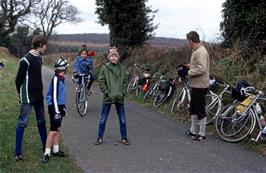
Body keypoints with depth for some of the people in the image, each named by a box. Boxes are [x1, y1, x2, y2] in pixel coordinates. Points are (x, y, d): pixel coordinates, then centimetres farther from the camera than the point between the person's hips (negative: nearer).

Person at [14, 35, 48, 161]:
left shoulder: (39, 58, 9)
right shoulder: (26, 60, -16)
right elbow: (18, 79, -11)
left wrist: (40, 92, 12)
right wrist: (21, 94, -3)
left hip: (38, 96, 8)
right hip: (28, 97, -8)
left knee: (41, 121, 15)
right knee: (22, 123, -2)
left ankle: (46, 146, 26)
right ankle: (18, 152, 4)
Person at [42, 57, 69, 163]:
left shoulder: (61, 79, 10)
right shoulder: (55, 79, -18)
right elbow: (53, 96, -21)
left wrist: (63, 107, 26)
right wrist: (56, 111, -21)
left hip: (59, 106, 9)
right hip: (54, 107, -9)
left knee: (57, 129, 15)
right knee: (53, 130, -8)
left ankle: (56, 150, 25)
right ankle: (47, 153, -2)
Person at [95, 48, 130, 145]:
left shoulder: (122, 68, 4)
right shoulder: (104, 68, -4)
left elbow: (125, 81, 9)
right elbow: (101, 81, -6)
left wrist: (123, 92, -3)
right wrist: (107, 92, -13)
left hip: (119, 98, 2)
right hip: (108, 98, -2)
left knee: (122, 120, 10)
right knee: (103, 119, 6)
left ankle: (124, 138, 22)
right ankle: (100, 138, 19)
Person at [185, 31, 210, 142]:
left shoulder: (201, 52, -20)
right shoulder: (196, 51, 12)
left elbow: (201, 69, -29)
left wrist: (189, 72, -18)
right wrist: (190, 66, 6)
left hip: (200, 86, -11)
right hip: (195, 85, 11)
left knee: (200, 110, -1)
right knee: (193, 108, 19)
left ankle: (202, 134, 9)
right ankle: (193, 130, 32)